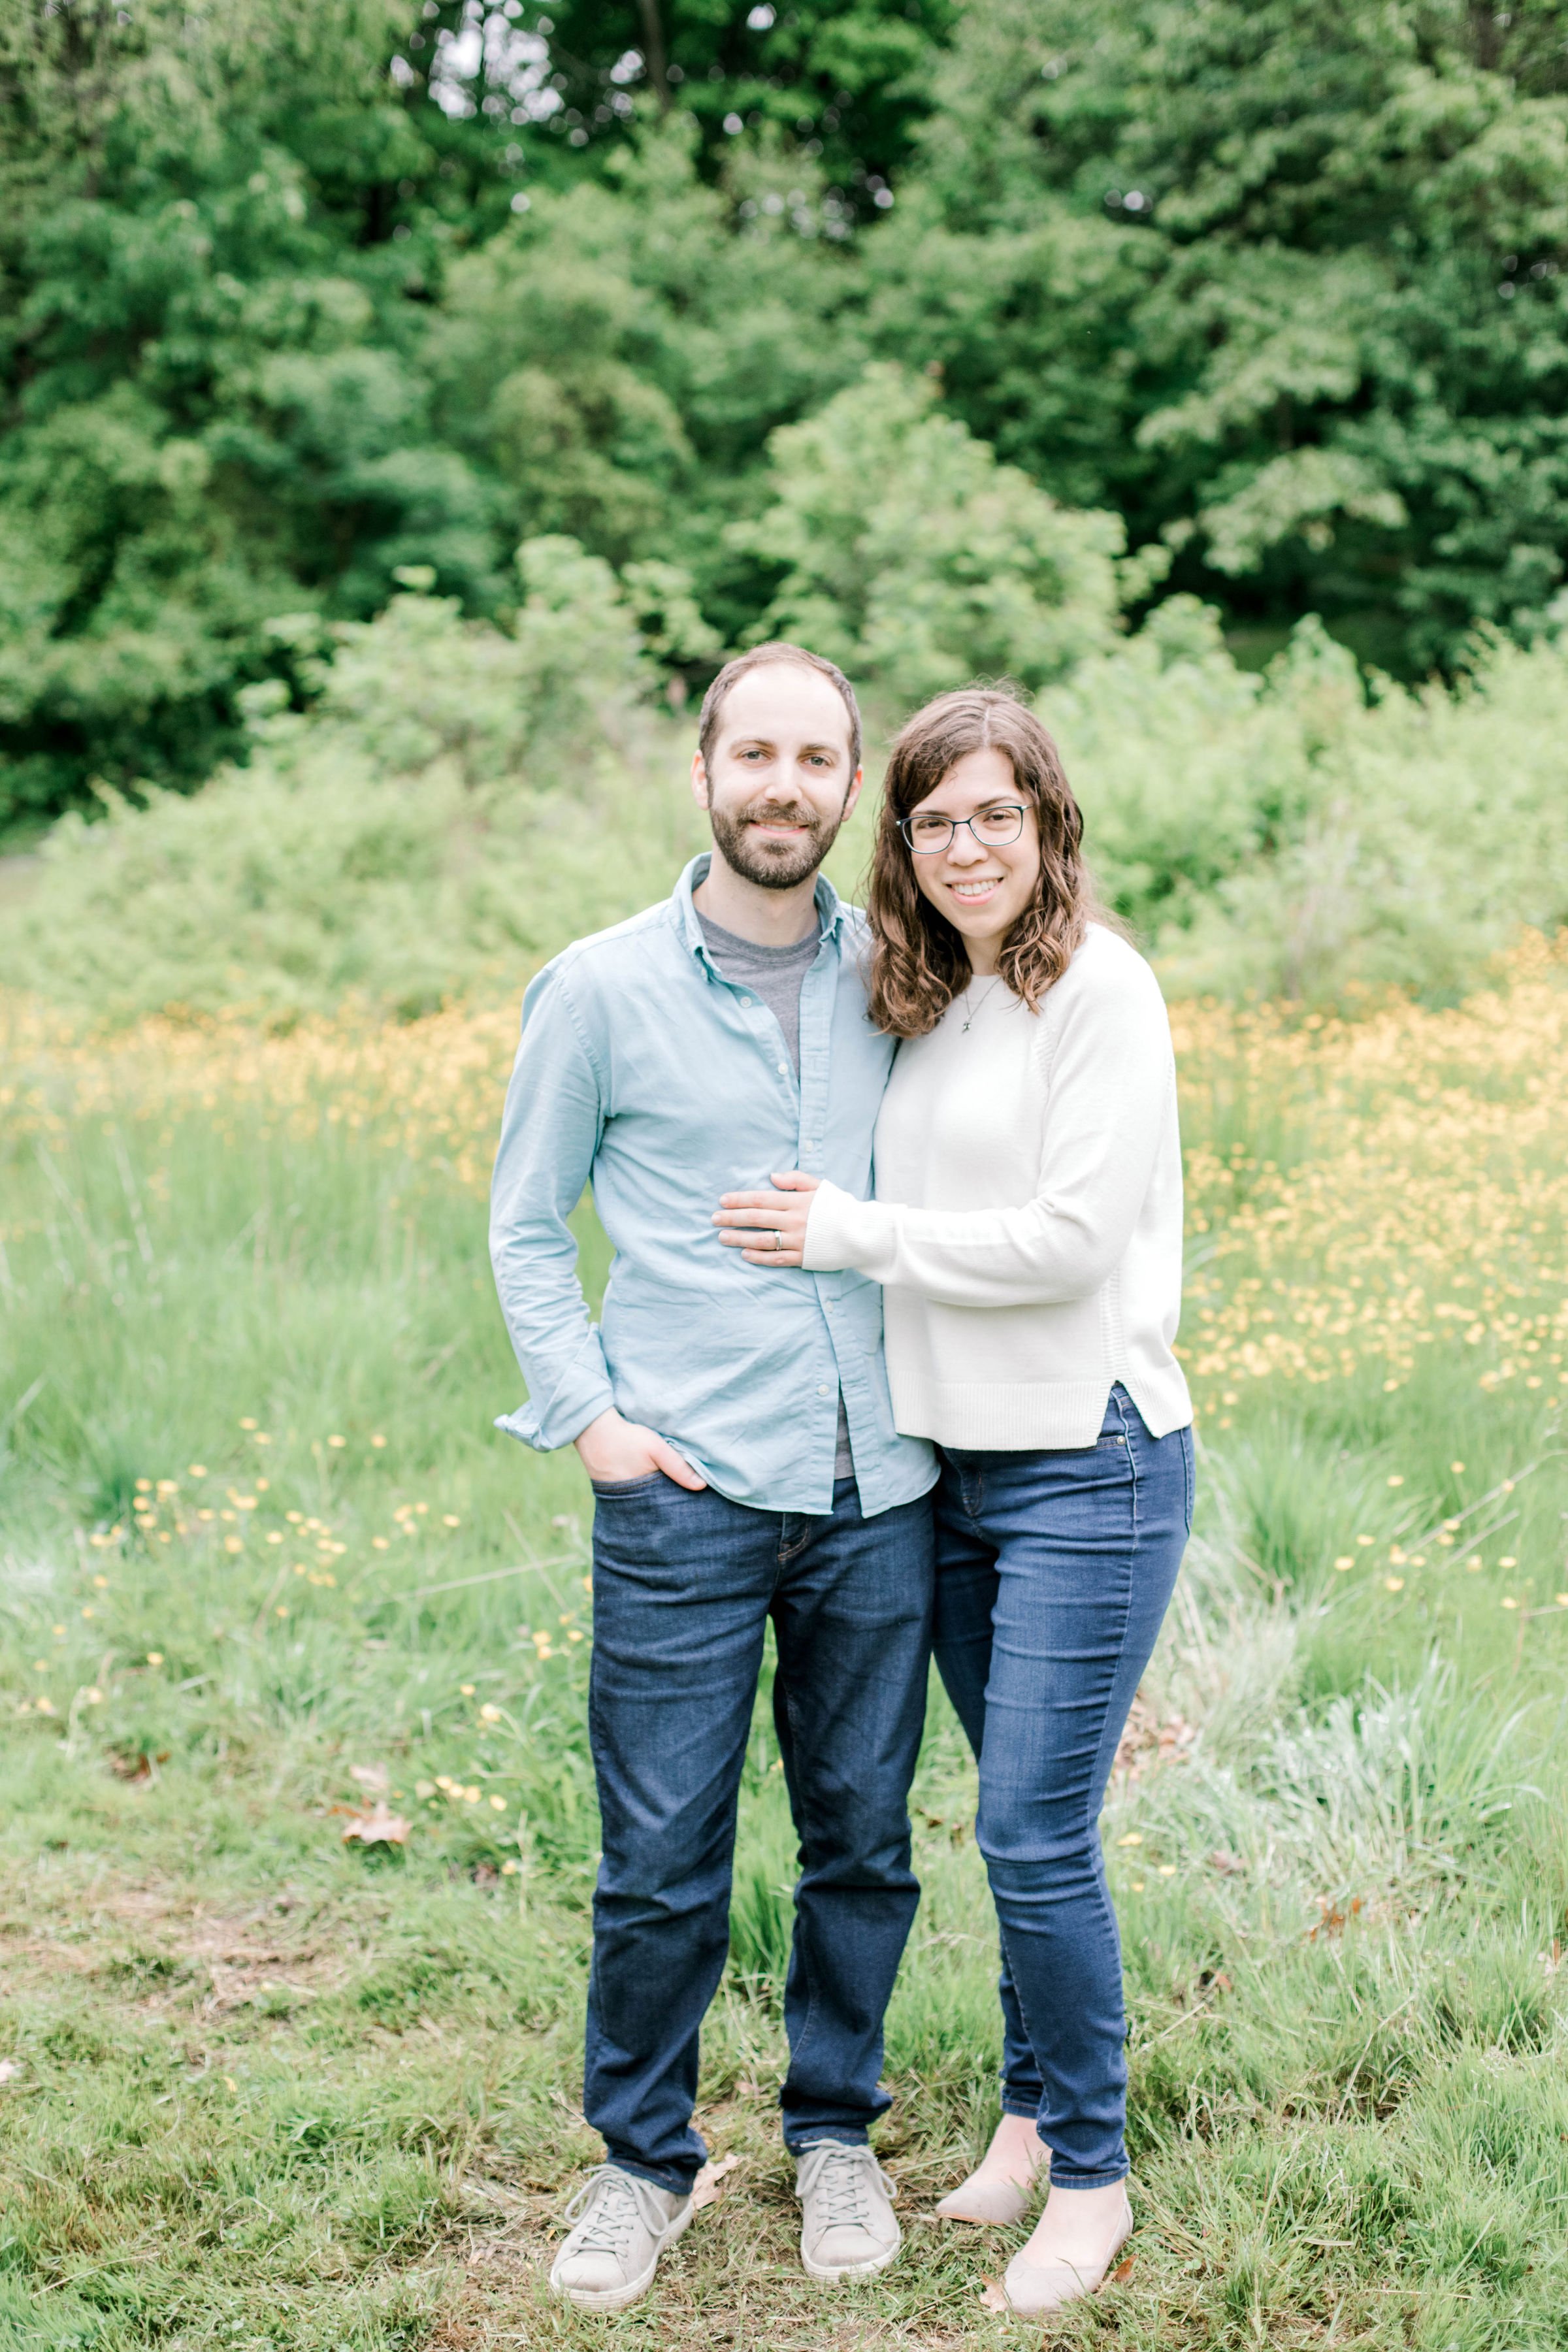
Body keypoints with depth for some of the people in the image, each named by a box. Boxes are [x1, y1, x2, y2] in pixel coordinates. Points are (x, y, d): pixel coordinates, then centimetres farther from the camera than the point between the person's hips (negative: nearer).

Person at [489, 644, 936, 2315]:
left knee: (863, 1841, 12)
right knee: (661, 1861, 2)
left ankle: (834, 2133, 32)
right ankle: (643, 2159, 23)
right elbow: (524, 1224, 7)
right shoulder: (599, 991, -1)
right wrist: (583, 1415, -4)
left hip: (876, 1488, 3)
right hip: (687, 1488, -2)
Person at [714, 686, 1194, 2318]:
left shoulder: (1101, 990, -11)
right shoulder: (928, 1006, 11)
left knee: (1037, 1832, -4)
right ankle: (1037, 2110, 32)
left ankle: (1091, 2178, 13)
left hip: (1087, 1463, -7)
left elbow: (1070, 1238, -18)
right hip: (951, 1462, 7)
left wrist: (848, 1233, -12)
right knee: (1018, 1820, 16)